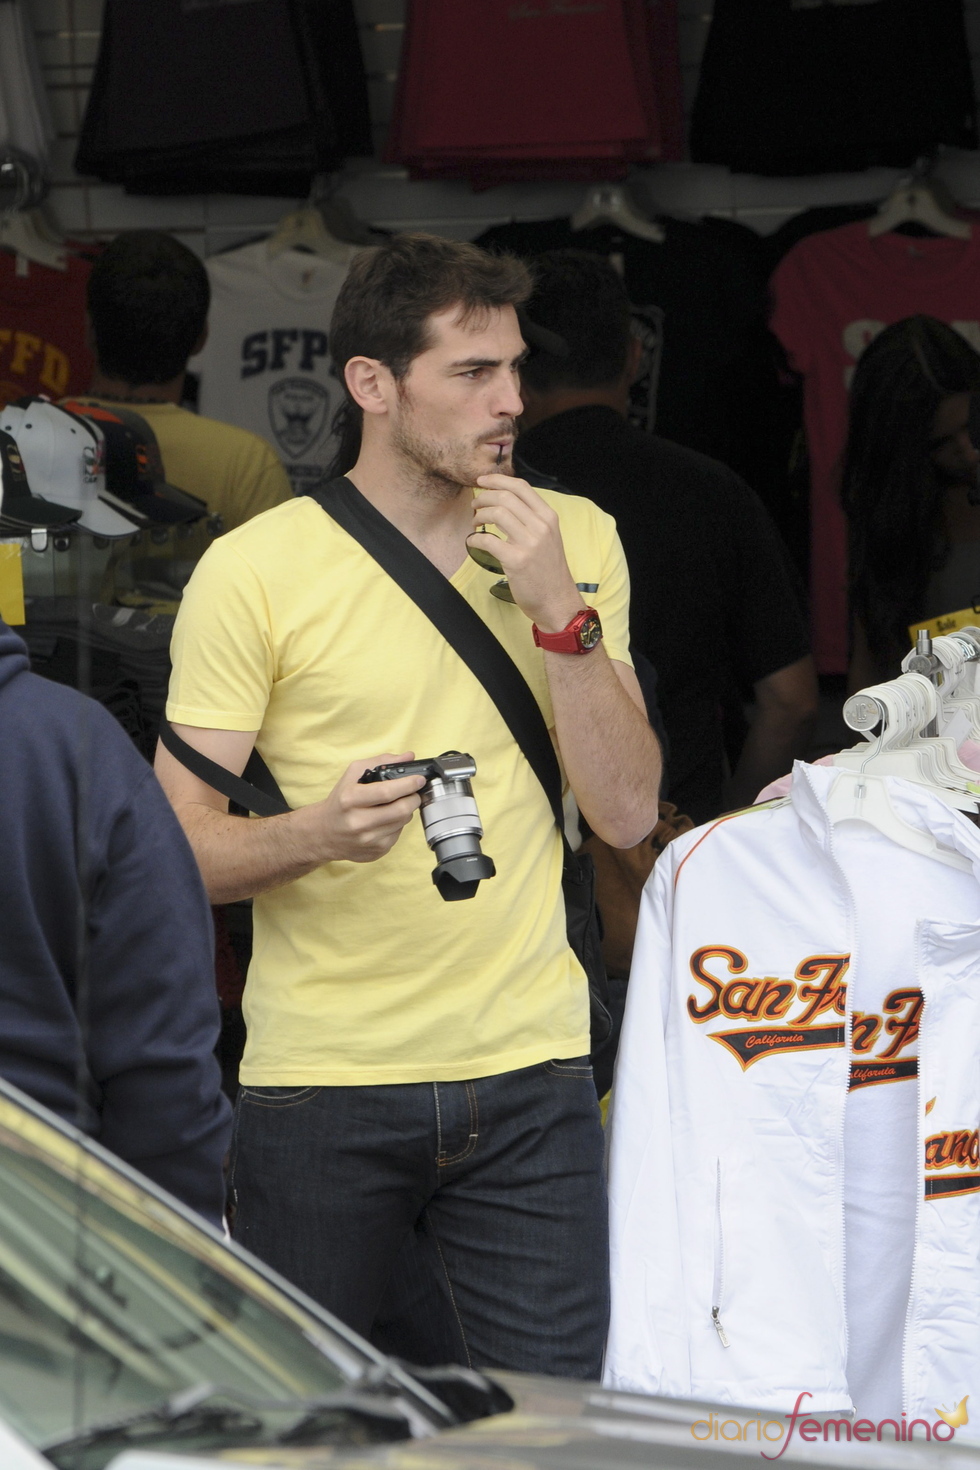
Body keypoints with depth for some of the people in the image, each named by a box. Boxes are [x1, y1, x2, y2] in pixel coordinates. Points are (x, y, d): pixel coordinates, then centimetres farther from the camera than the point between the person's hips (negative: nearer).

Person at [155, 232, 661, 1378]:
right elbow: (178, 846, -4)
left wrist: (557, 608, -9)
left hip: (525, 1074, 2)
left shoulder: (574, 542, 8)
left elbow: (626, 812, 1)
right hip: (318, 1081, -2)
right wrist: (314, 834, -24)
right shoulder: (253, 570, -3)